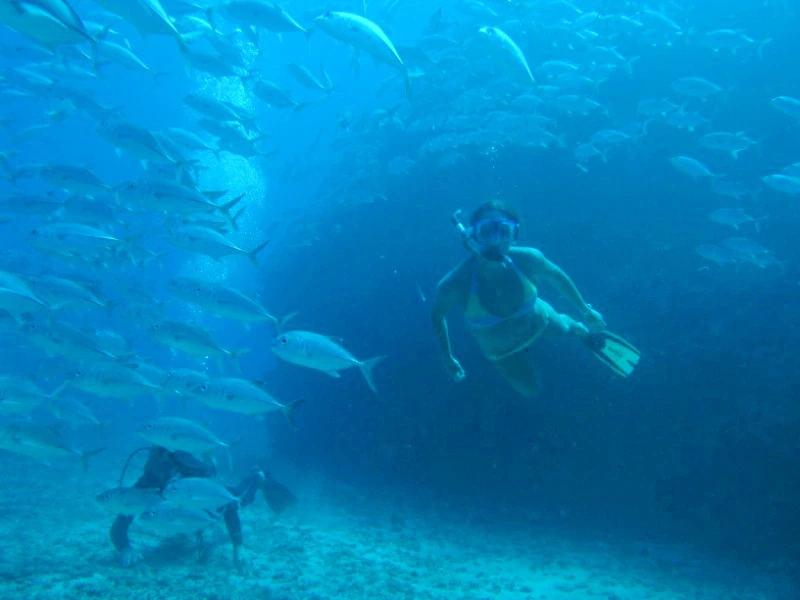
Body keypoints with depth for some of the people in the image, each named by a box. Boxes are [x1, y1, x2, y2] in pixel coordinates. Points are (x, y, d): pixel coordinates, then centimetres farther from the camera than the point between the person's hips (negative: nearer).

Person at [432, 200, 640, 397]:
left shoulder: (527, 259, -35)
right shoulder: (454, 285, -42)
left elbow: (556, 275, -11)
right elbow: (437, 316, -18)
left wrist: (585, 311, 1)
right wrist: (448, 360, -9)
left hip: (538, 319, 1)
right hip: (502, 351, -1)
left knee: (564, 327, 32)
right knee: (530, 390, 23)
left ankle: (585, 332, 68)